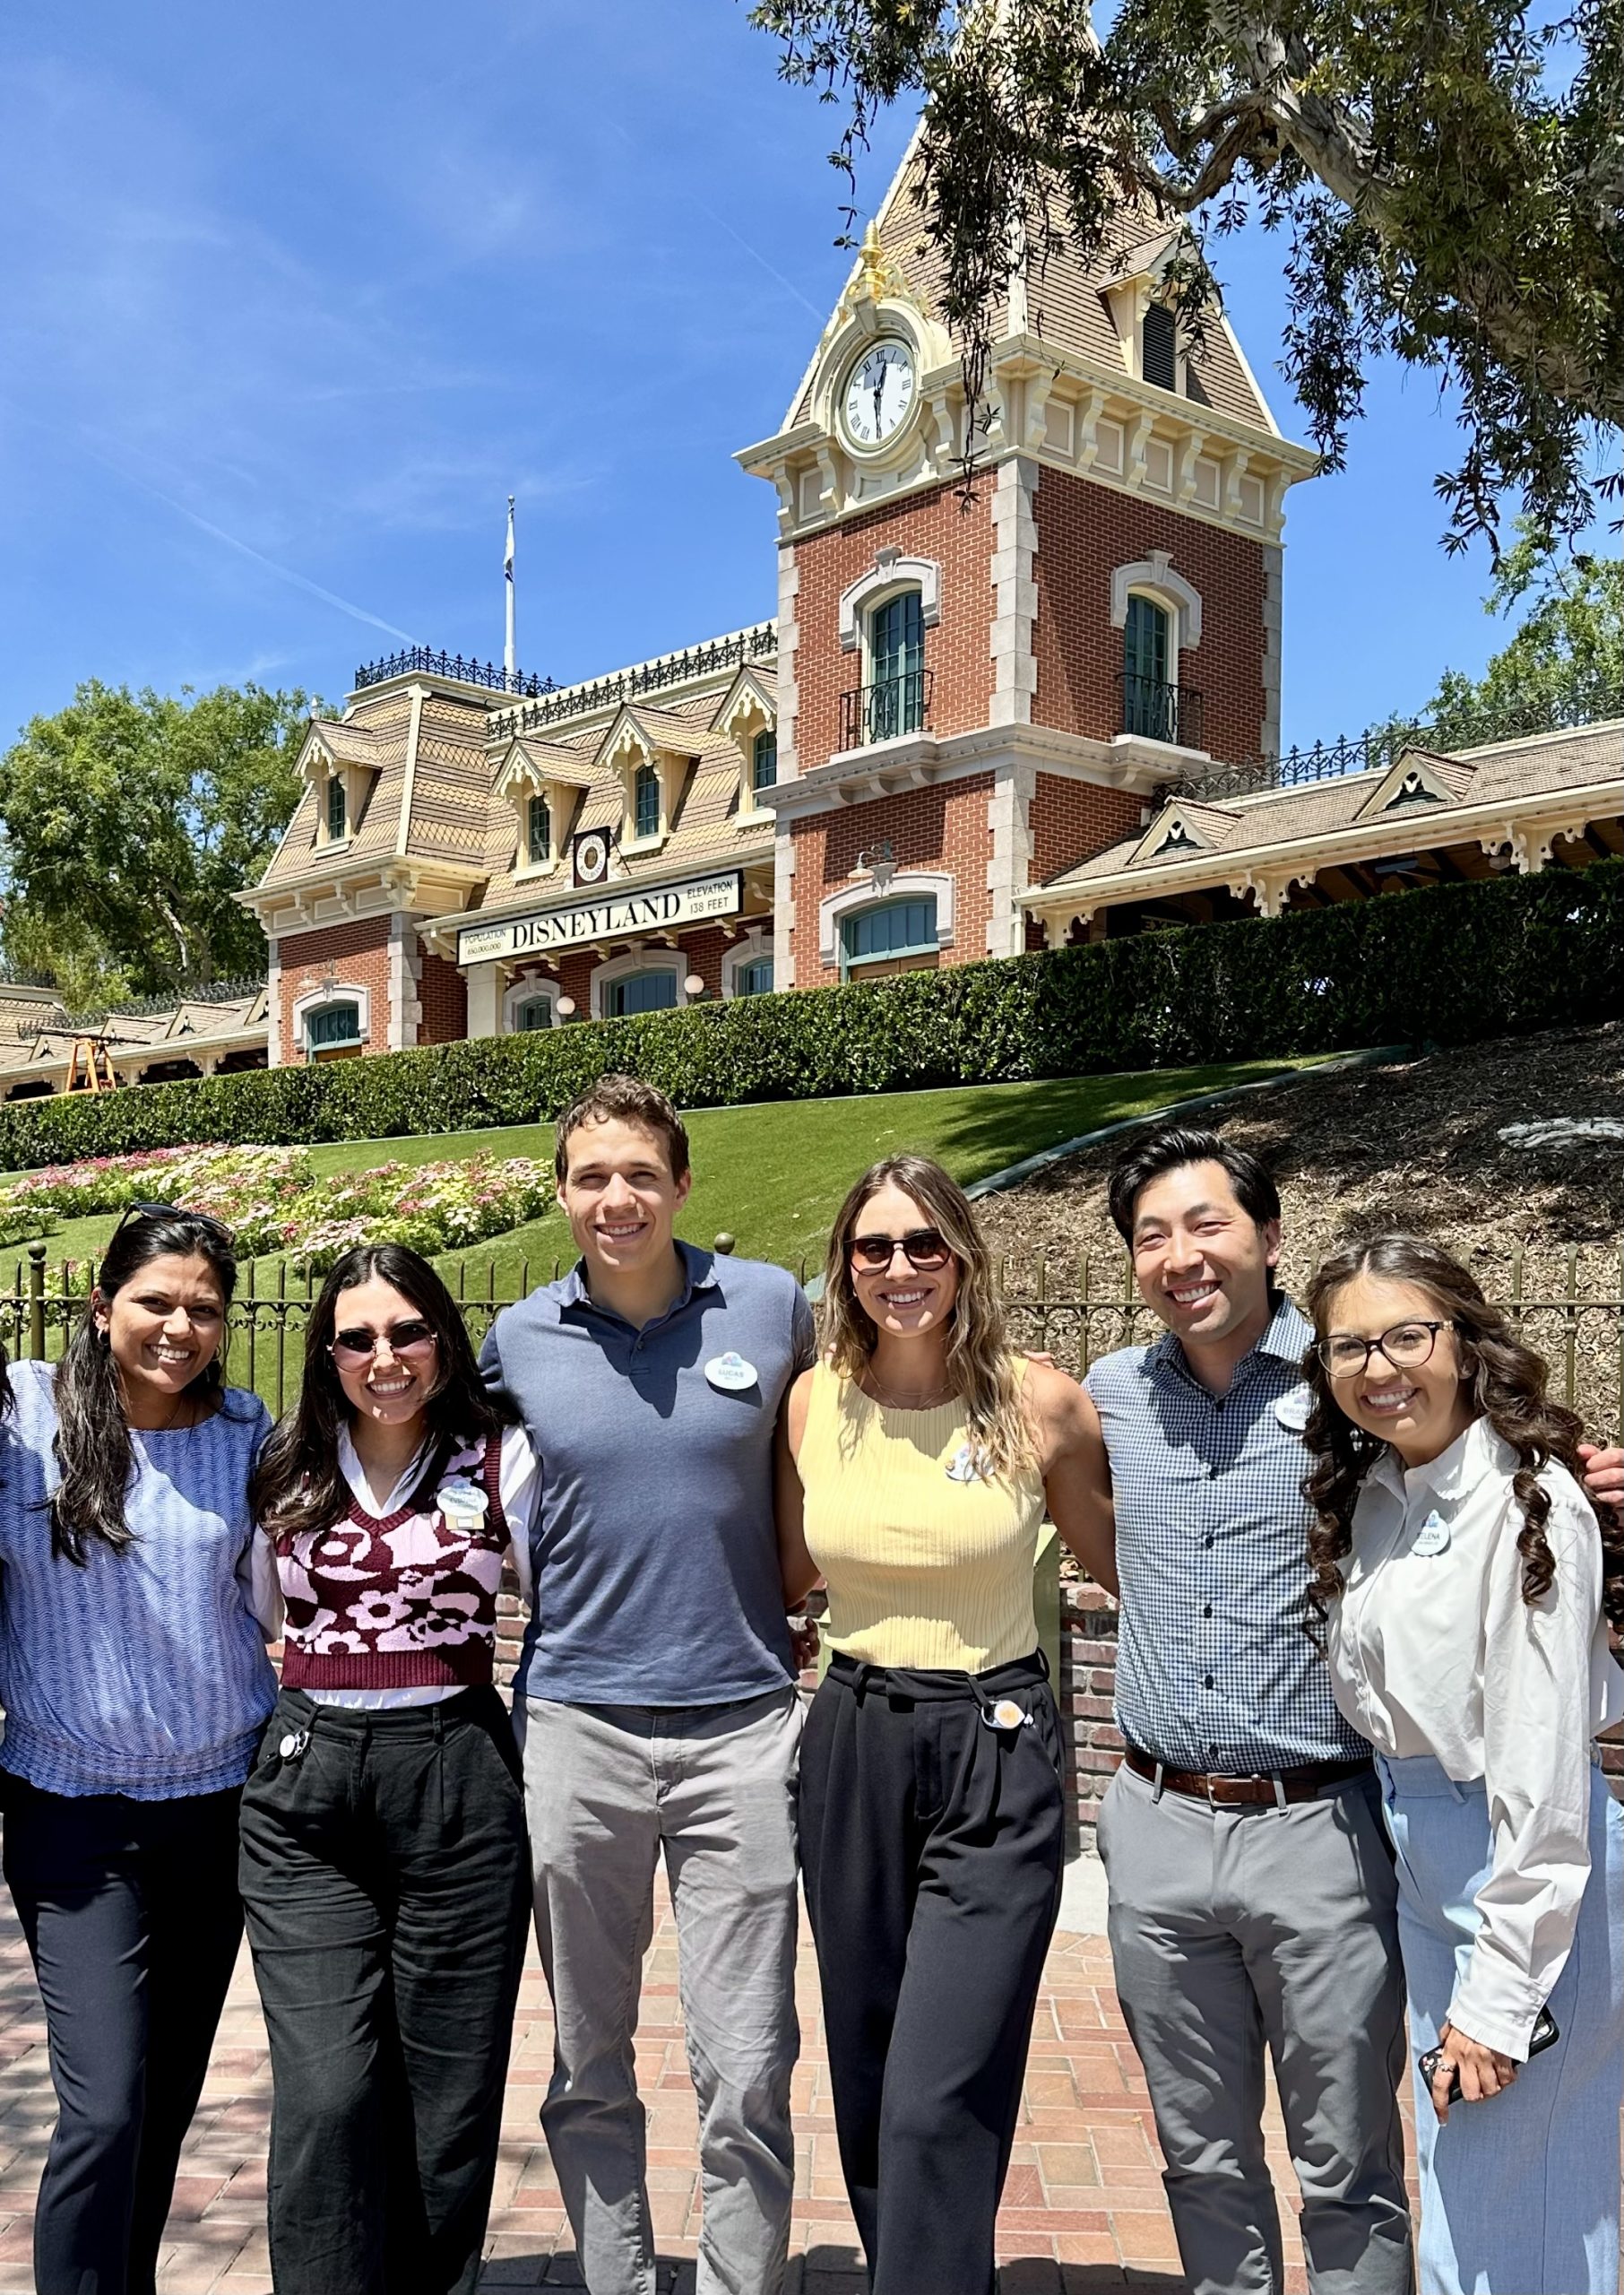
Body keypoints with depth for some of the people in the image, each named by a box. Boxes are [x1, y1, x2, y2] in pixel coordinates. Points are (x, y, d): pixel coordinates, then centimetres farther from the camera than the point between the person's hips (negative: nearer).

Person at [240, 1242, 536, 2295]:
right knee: (326, 2094, -6)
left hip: (459, 1782, -1)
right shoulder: (288, 1466, 7)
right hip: (306, 1786, 1)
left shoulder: (502, 1455, 0)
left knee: (447, 2091, 6)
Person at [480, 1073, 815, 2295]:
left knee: (747, 2073, 3)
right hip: (577, 1727, 1)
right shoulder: (518, 1338, 1)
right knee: (591, 2066, 13)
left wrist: (816, 1633, 6)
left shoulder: (772, 1307, -2)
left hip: (742, 1724, -1)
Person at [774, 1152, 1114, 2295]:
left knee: (938, 2108, -8)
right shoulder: (815, 1400, 1)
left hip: (998, 1759, -4)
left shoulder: (1039, 1401, -8)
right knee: (868, 2092, 15)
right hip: (853, 1750, 4)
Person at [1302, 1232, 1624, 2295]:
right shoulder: (1368, 1495, 4)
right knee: (1453, 2179, 19)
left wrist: (1500, 1997, -19)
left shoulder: (1528, 1506, -19)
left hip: (1523, 1862, -8)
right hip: (1415, 1847, 8)